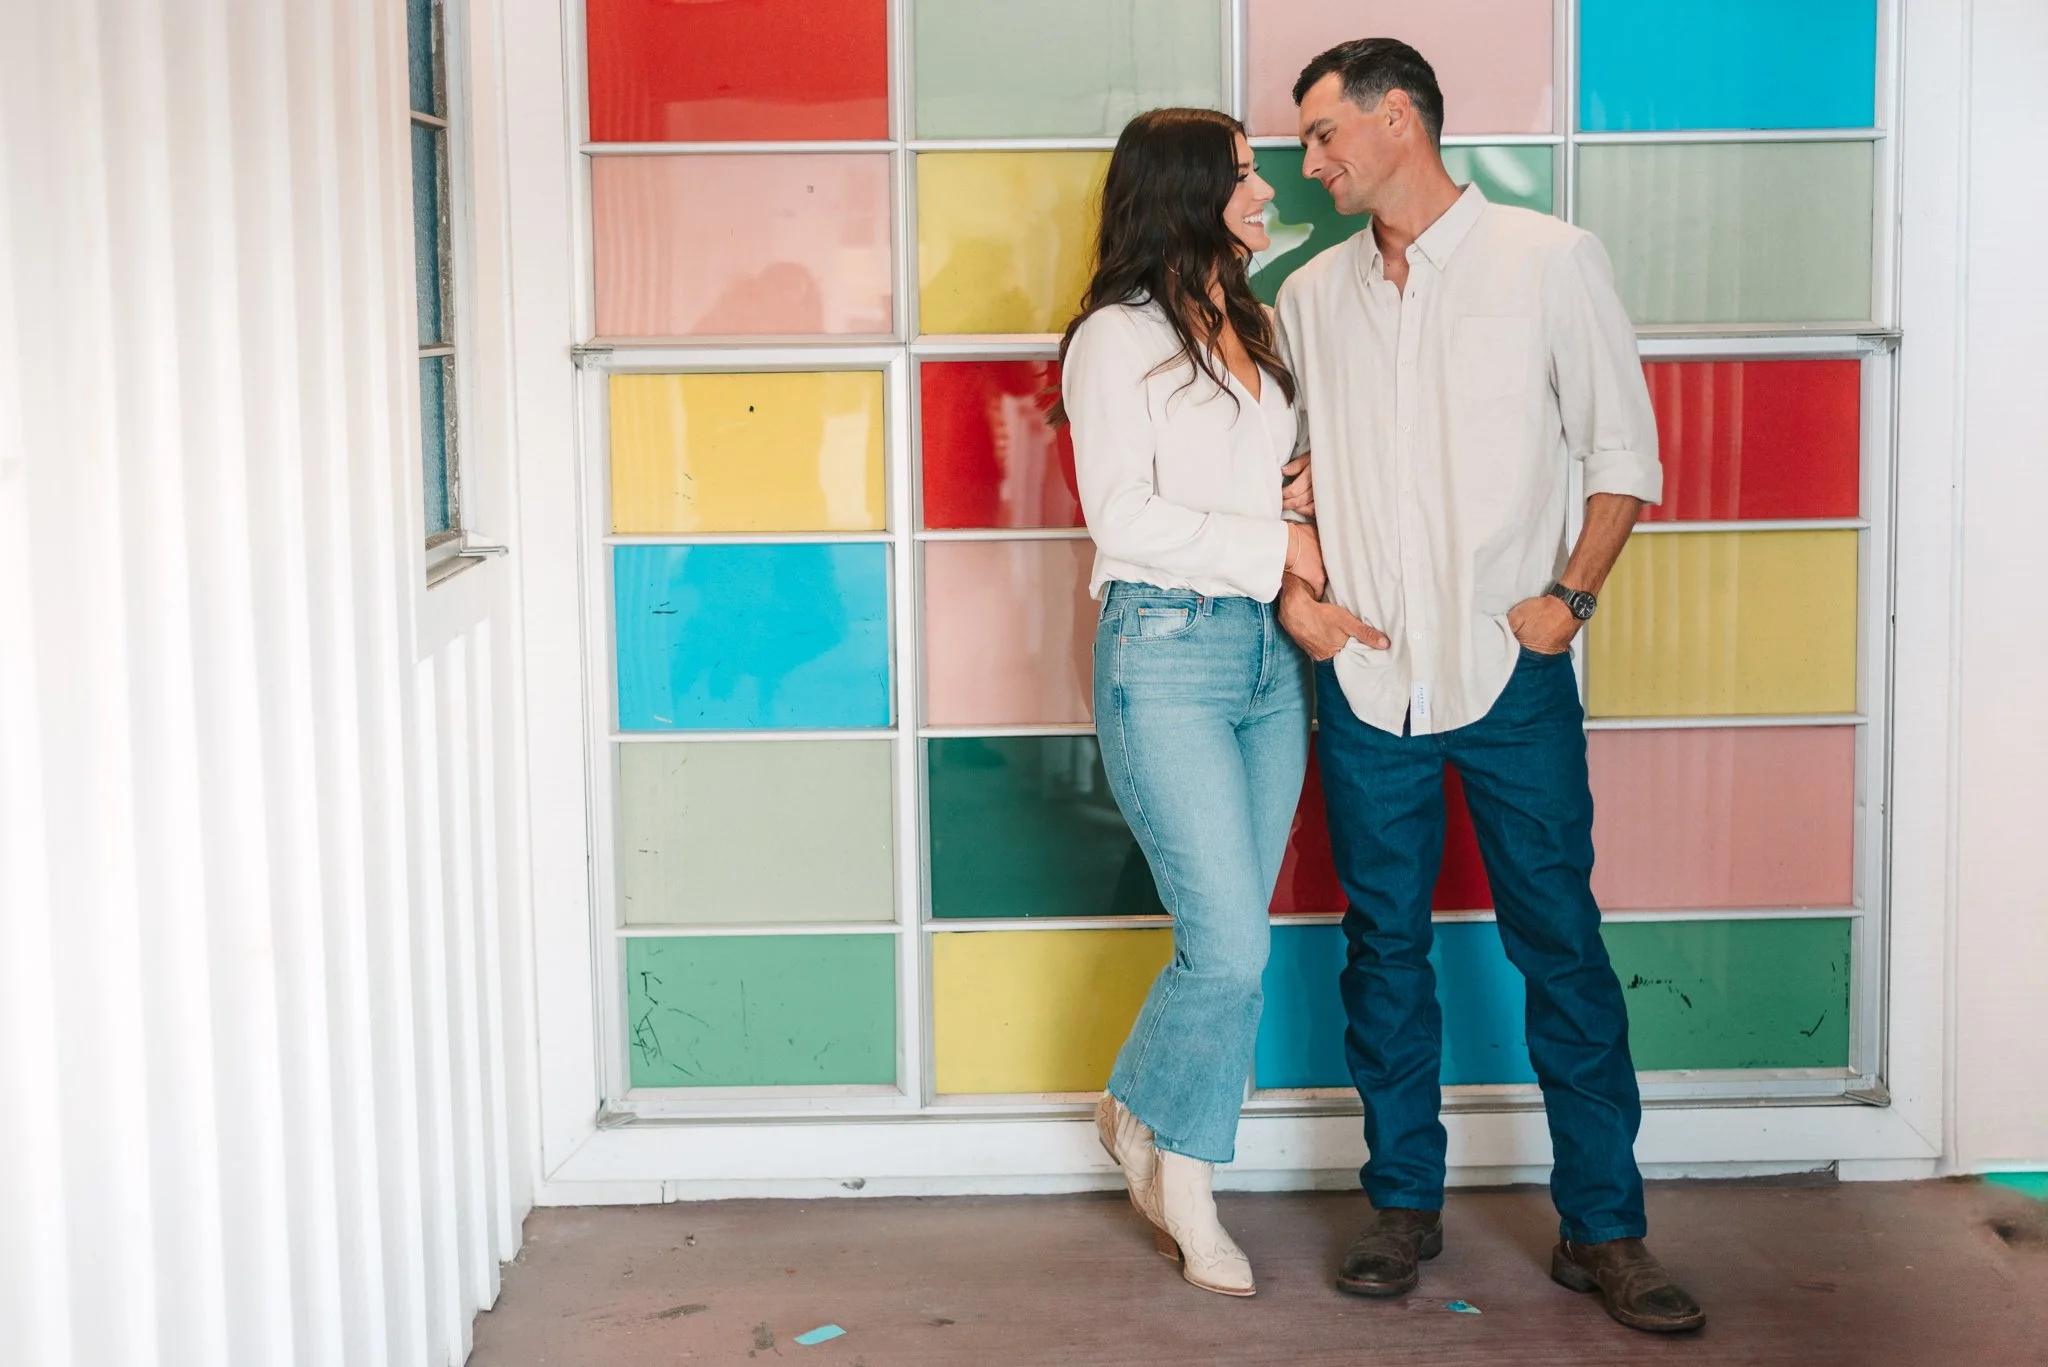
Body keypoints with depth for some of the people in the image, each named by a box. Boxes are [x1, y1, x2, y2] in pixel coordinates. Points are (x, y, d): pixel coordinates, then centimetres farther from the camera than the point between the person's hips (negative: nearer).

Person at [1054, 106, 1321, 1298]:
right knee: (1233, 945, -7)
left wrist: (1309, 494, 4)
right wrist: (1274, 545, -12)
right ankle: (1180, 1173, 17)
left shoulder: (1256, 331, 17)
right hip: (1167, 650, -7)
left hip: (1271, 650, 7)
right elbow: (1126, 517, -13)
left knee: (1233, 940, 9)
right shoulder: (1117, 340, -6)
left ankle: (1151, 1125, 28)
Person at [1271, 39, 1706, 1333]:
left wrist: (1572, 593, -11)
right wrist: (1295, 593, 0)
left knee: (1561, 942, -1)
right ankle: (1406, 1203, 21)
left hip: (1512, 669, -3)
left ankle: (1602, 1227, 9)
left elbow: (1621, 446, 1)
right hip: (1365, 674, 3)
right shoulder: (1312, 296, 10)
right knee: (1386, 944, 8)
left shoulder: (1552, 258, -1)